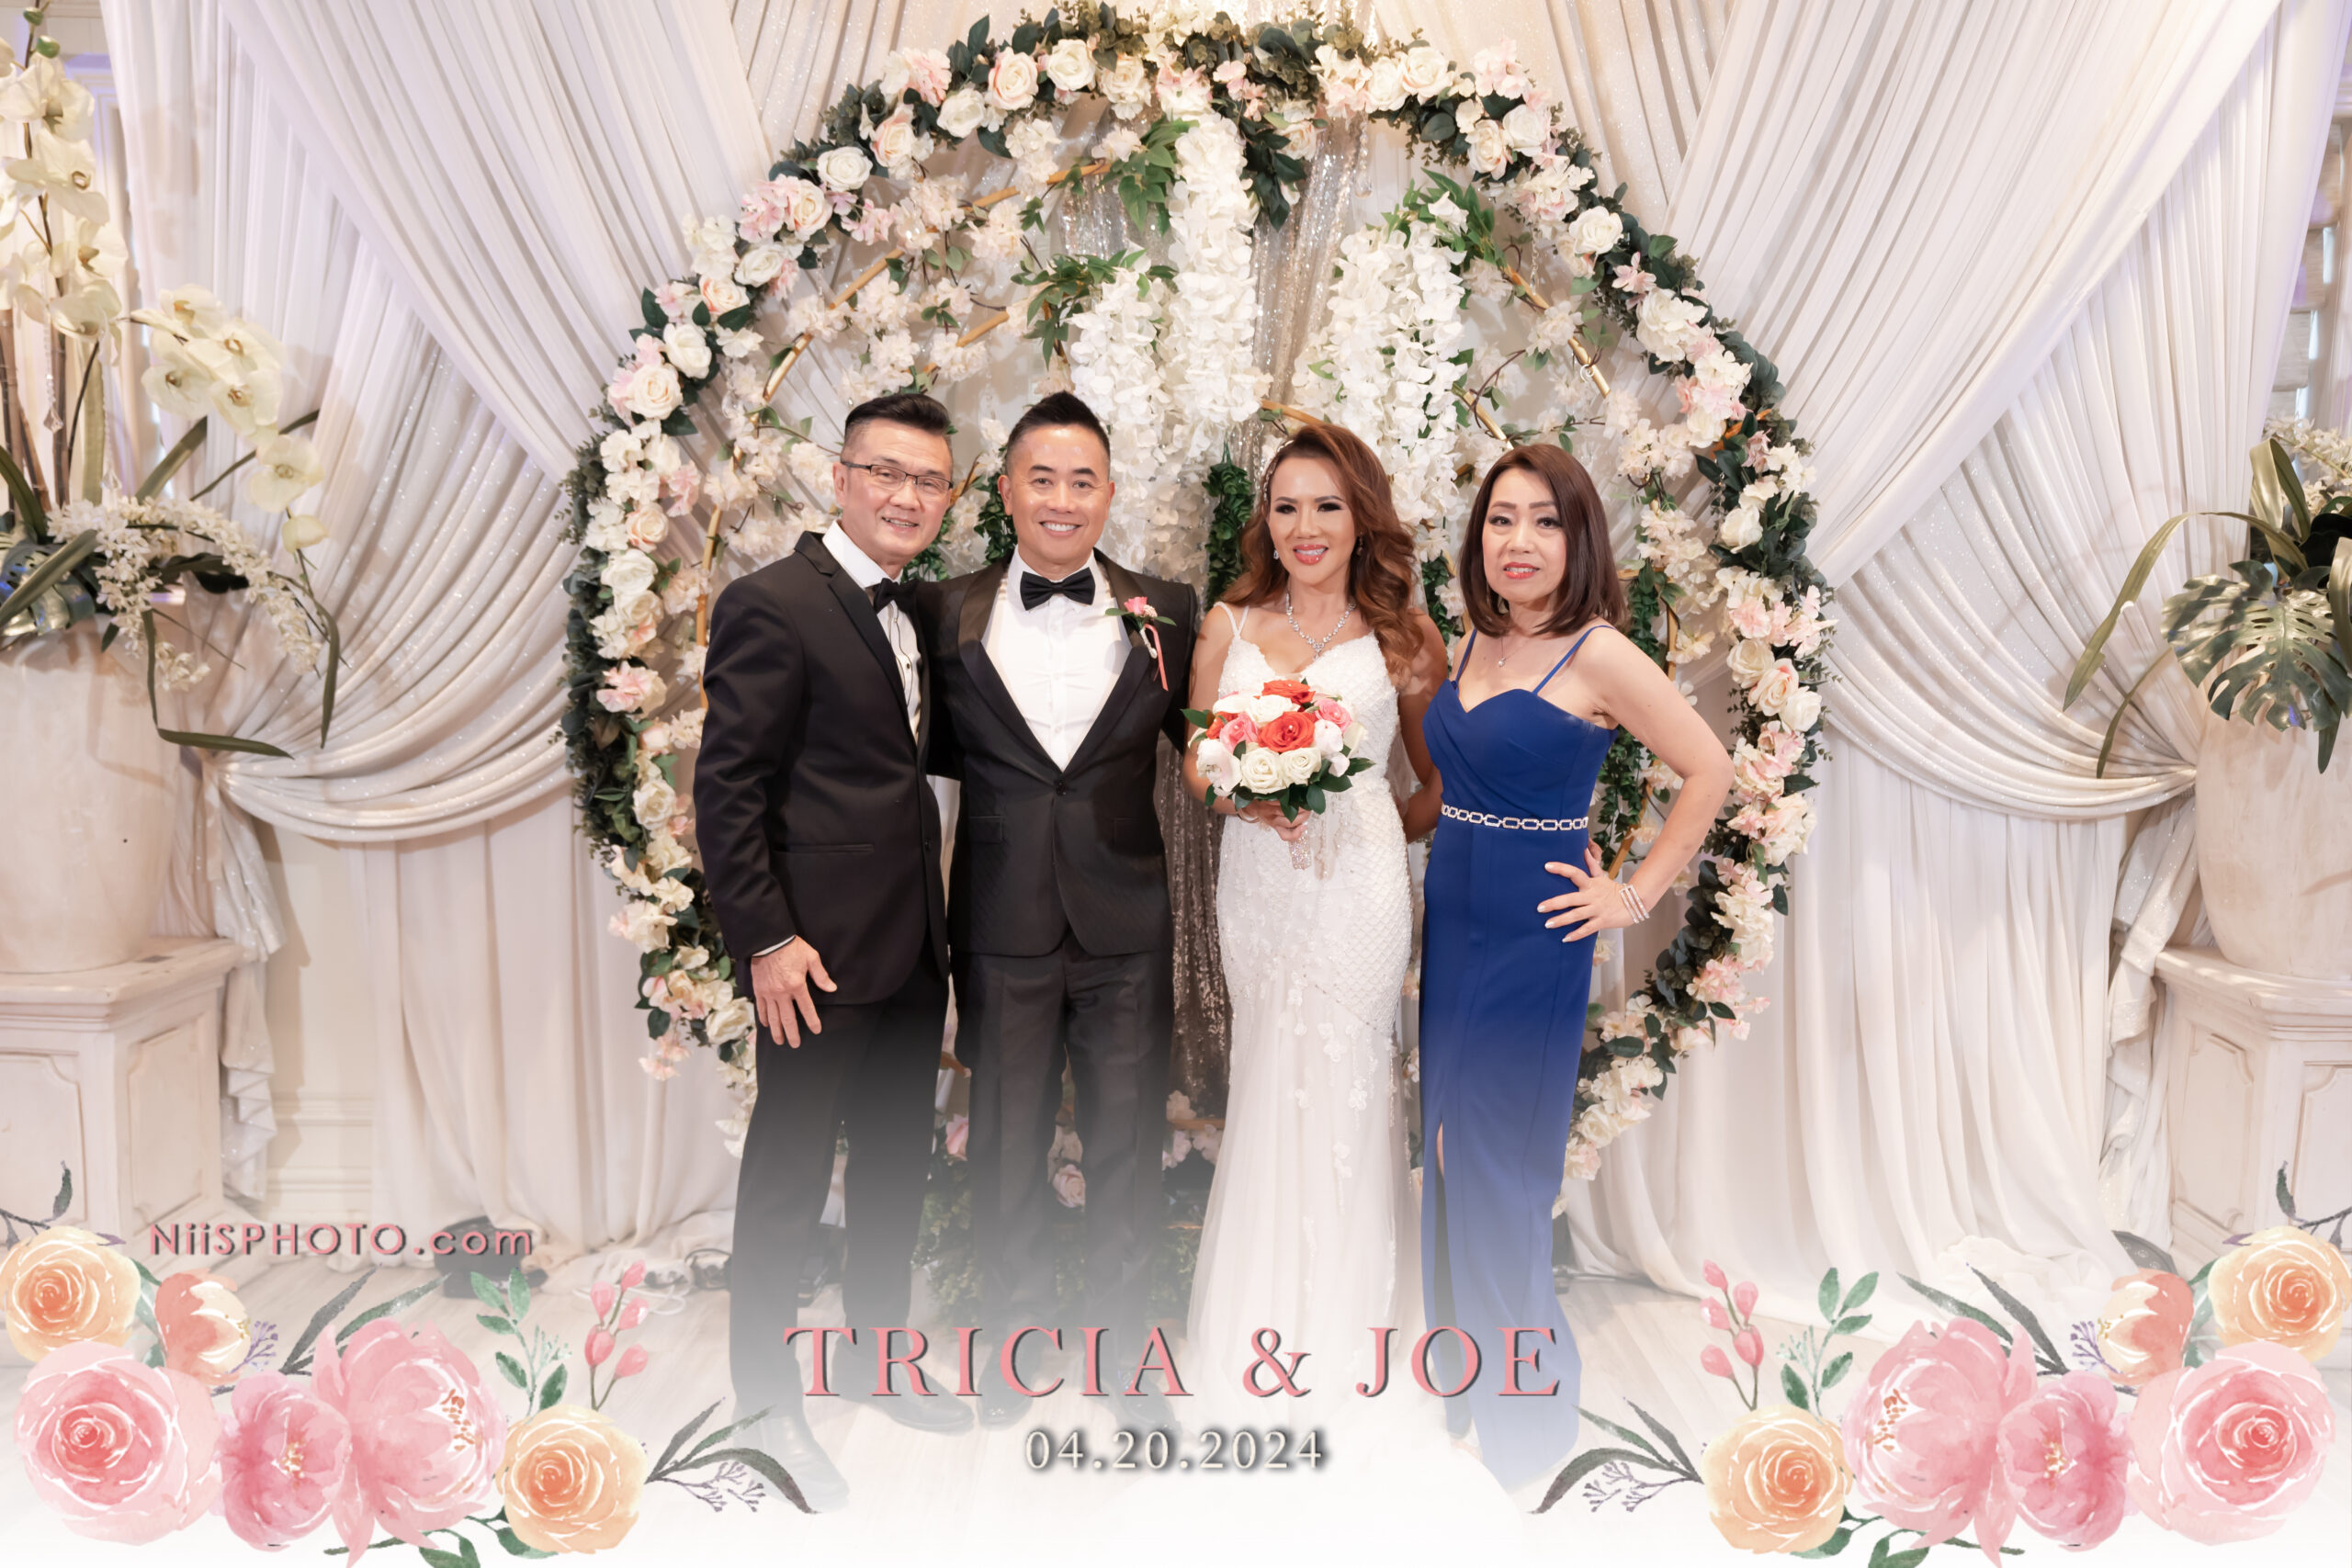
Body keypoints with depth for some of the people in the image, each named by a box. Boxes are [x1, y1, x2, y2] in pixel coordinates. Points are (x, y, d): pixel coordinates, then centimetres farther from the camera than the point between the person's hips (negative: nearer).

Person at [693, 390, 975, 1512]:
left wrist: (937, 922, 8)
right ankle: (767, 1401, 22)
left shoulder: (917, 611, 11)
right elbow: (726, 789, -15)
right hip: (819, 953, -8)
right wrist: (766, 938, -18)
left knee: (898, 1164, 19)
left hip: (913, 951, 8)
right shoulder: (772, 604, -12)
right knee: (788, 1178, 6)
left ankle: (876, 1351, 38)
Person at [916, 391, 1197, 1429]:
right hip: (1002, 923, 0)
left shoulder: (1165, 612, 1)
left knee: (1126, 1140, 12)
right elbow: (940, 746, 8)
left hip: (1125, 922, 0)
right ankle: (1018, 1326, 36)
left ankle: (1123, 1337, 32)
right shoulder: (948, 613, 0)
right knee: (1005, 1141, 14)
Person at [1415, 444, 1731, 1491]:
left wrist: (1635, 895, -9)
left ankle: (1522, 1411, 19)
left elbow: (1709, 769, -10)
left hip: (1532, 934, -7)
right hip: (1451, 918, 7)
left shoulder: (1597, 655, -13)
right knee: (1449, 1144, 14)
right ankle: (1464, 1375, 32)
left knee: (1499, 1160, 0)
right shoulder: (1477, 642, 8)